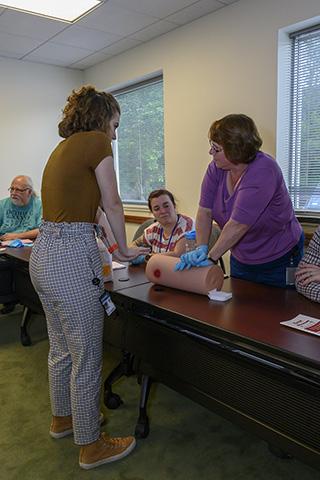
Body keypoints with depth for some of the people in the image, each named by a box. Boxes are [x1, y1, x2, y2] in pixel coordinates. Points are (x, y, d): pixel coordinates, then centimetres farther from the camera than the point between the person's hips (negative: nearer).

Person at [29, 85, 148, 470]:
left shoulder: (64, 147, 18)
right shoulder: (96, 142, -8)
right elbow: (112, 204, -4)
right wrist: (124, 249, 10)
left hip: (43, 253, 10)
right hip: (72, 259, -10)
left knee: (61, 348, 24)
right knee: (87, 359, 6)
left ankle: (62, 418, 45)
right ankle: (91, 446, 24)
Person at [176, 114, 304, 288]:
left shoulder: (263, 171, -29)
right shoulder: (216, 168, -10)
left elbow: (237, 225, -32)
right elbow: (205, 211, -12)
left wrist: (211, 257, -28)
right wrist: (201, 248, -24)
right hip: (240, 259, 6)